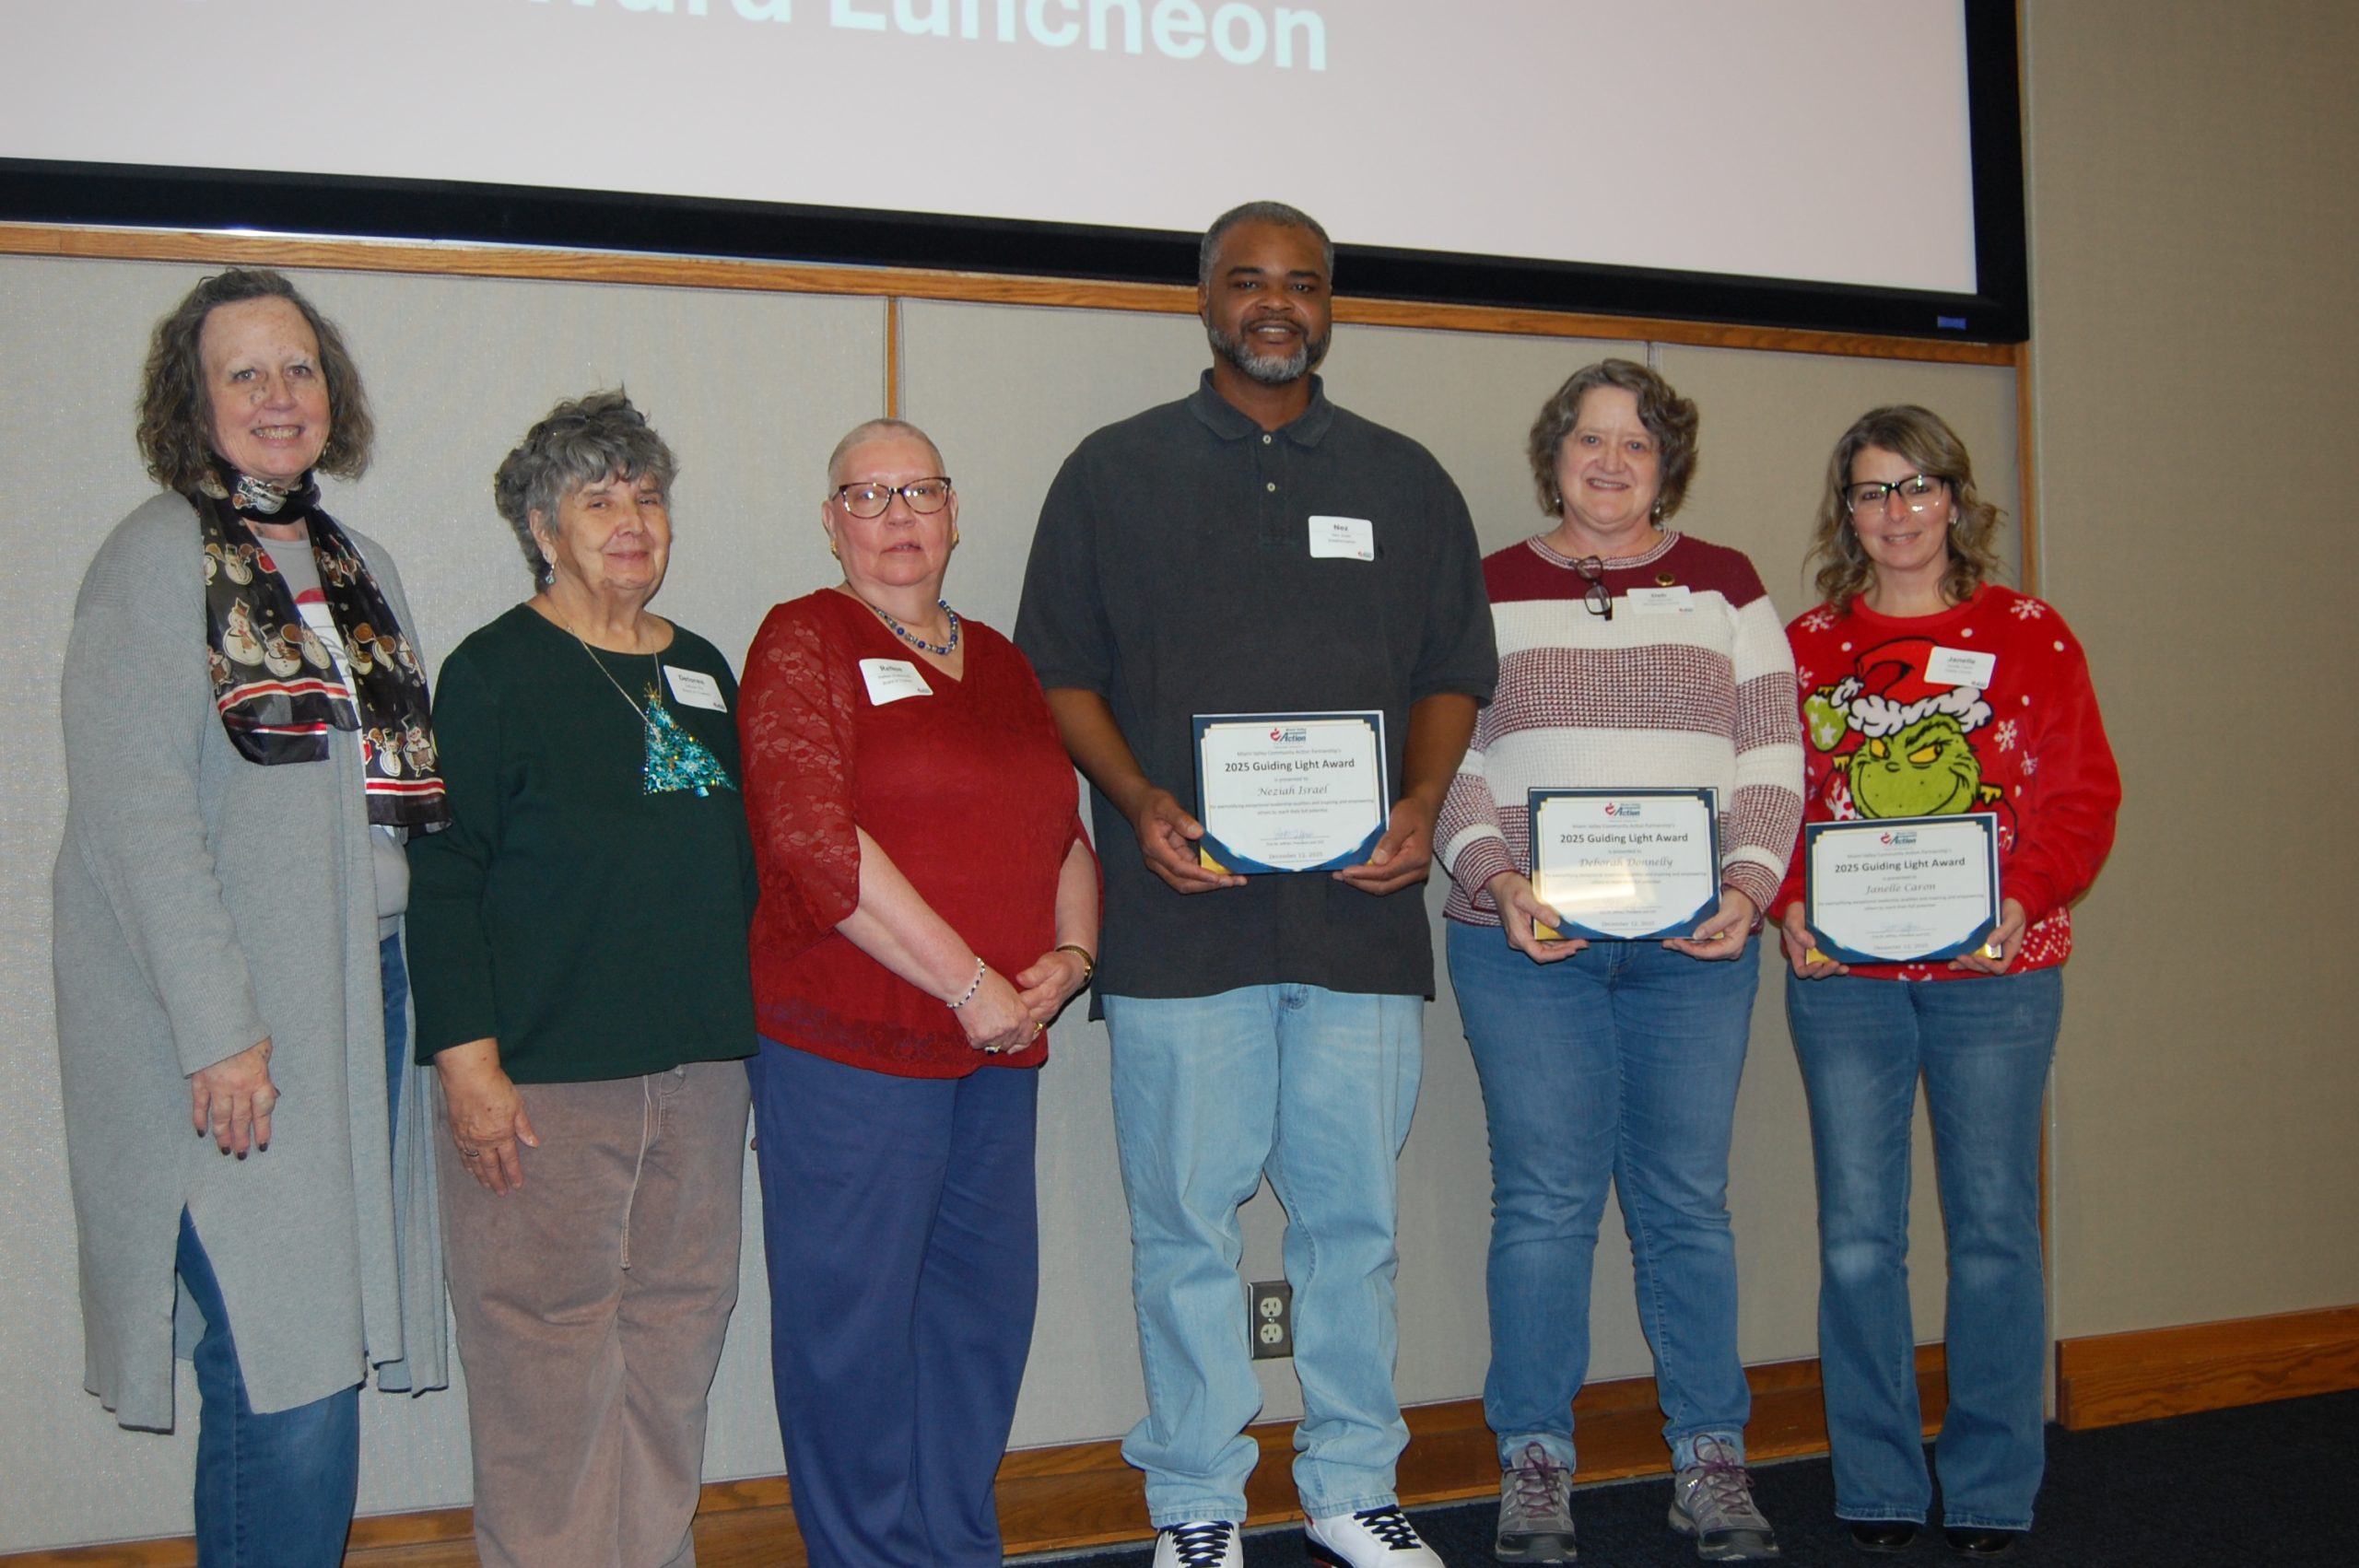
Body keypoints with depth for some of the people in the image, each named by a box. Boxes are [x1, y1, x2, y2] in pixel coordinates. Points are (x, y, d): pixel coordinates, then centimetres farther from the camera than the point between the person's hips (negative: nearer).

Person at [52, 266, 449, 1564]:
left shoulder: (358, 568, 16)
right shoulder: (158, 556, -5)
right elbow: (133, 812, -13)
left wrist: (433, 1004, 12)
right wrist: (219, 1028, -18)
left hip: (362, 997, 7)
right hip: (232, 1027, -6)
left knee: (316, 1352, 9)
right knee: (280, 1374, -7)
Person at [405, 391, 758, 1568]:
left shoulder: (700, 669, 14)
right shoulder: (493, 672, -4)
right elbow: (442, 879, -9)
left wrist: (746, 1027, 19)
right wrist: (468, 1060, -16)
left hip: (699, 1065, 6)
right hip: (545, 1074, -6)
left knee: (679, 1330, 11)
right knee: (548, 1349, -2)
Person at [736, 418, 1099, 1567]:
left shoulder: (997, 661, 17)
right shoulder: (804, 642, -3)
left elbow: (1065, 833, 21)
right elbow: (813, 840, -15)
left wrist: (1070, 956, 0)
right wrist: (970, 984, -15)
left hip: (1000, 1054, 6)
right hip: (848, 1046, -6)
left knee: (985, 1309, 12)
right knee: (854, 1321, 1)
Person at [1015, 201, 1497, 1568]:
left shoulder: (1405, 481, 15)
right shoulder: (1117, 472, 9)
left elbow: (1453, 672, 15)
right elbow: (1060, 672, 7)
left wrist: (1420, 807, -3)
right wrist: (1142, 804, -9)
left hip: (1363, 905, 2)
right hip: (1183, 905, -1)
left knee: (1354, 1211, 7)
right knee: (1187, 1212, 3)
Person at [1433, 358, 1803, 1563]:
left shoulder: (1725, 585, 11)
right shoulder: (1488, 590, 8)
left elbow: (1773, 759, 7)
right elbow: (1445, 758, 2)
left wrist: (1748, 887, -8)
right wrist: (1498, 883, -13)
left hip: (1695, 945, 1)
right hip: (1524, 944, -1)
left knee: (1688, 1201, 4)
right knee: (1544, 1201, -1)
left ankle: (1710, 1460, 16)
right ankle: (1534, 1461, 11)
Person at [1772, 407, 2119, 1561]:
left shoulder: (2028, 635, 5)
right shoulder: (1803, 647, 9)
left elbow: (2081, 796, 1)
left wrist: (2022, 899, -15)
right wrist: (1787, 906, -11)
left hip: (1996, 967, -1)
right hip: (1841, 971, 1)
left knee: (1993, 1224, 3)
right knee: (1857, 1230, 3)